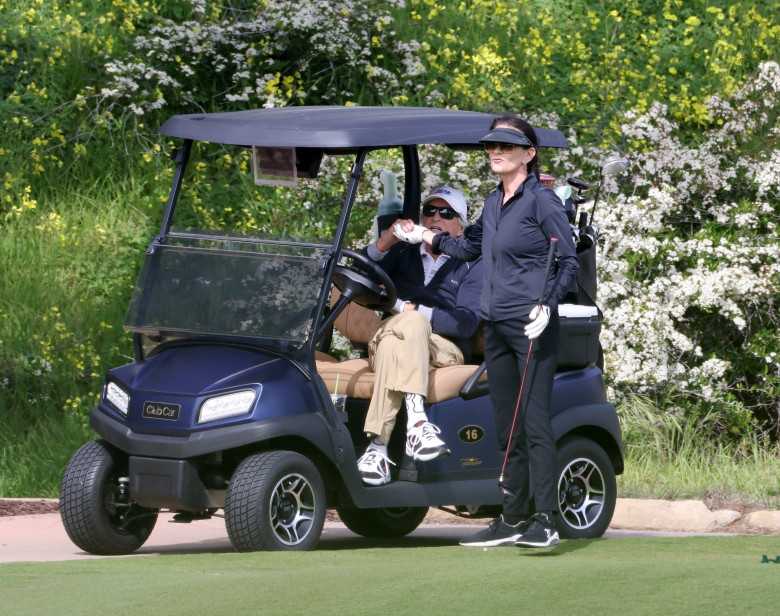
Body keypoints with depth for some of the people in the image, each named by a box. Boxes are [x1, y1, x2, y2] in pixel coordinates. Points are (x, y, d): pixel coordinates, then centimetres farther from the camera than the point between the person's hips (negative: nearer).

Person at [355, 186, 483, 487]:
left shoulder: (472, 266, 15)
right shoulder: (403, 252, 25)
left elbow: (466, 323, -3)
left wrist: (409, 310, -14)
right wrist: (384, 243, -12)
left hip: (443, 349, -2)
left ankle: (378, 446, -50)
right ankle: (415, 419, -54)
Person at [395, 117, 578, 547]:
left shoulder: (541, 200, -7)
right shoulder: (493, 202, 16)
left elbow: (567, 260, -8)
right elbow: (470, 247, 33)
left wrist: (547, 304, -19)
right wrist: (425, 237, 33)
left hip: (532, 326, -8)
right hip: (495, 325, 8)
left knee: (535, 422, -11)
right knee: (506, 427, 9)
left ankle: (545, 520, -12)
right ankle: (512, 519, 14)